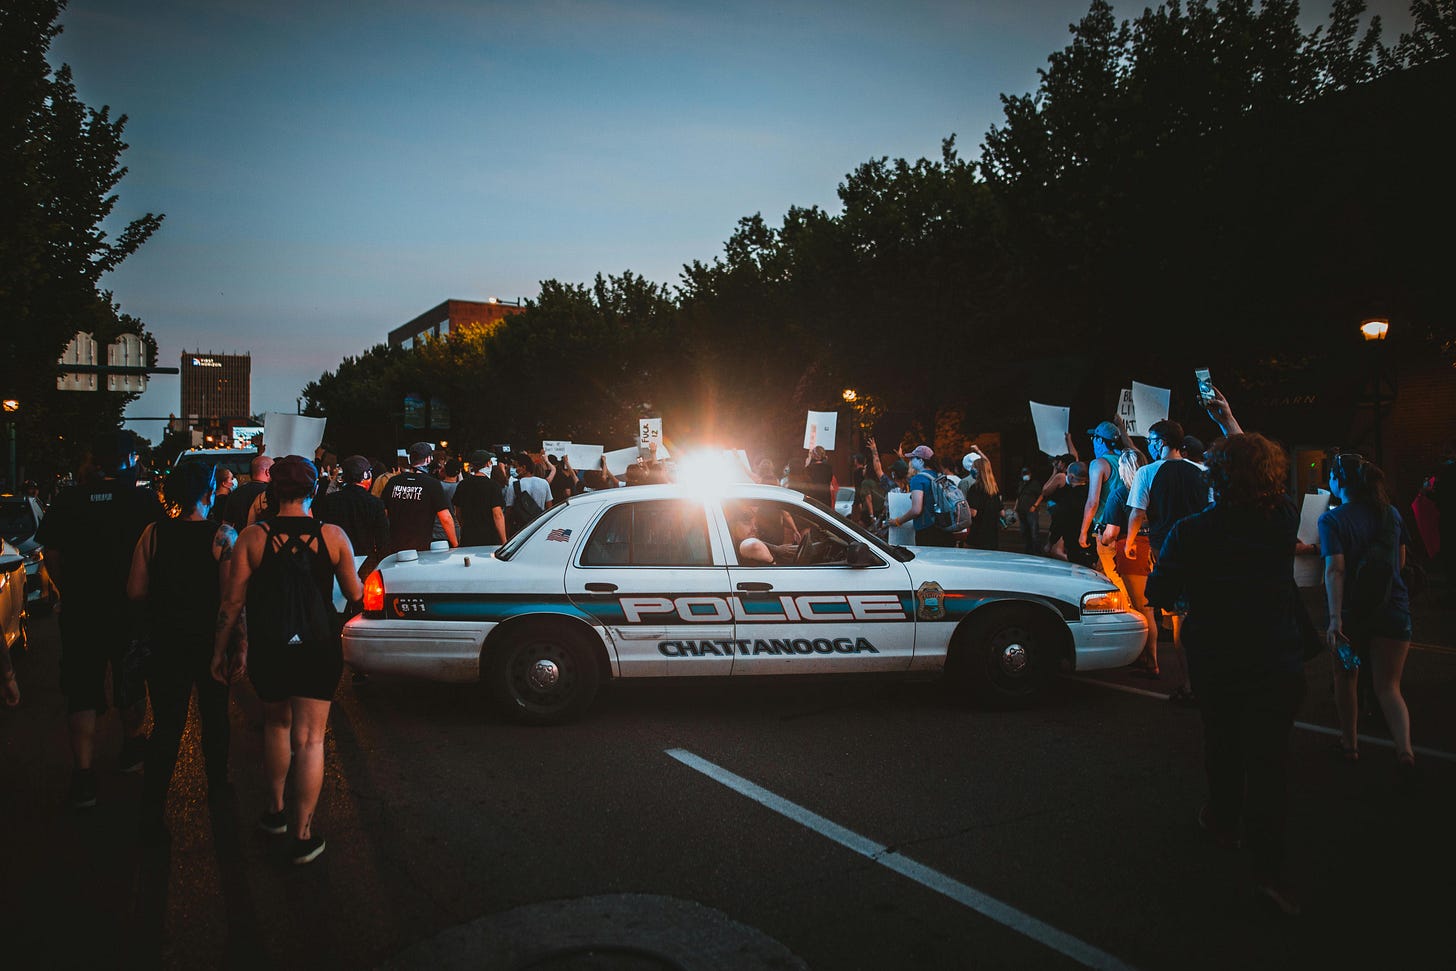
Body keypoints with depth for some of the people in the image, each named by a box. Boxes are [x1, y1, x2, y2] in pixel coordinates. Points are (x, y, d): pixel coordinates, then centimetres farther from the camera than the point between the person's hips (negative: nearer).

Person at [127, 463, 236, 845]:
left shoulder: (154, 533, -7)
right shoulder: (224, 536, -15)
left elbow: (136, 591, -5)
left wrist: (166, 600, 13)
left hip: (166, 644, 1)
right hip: (210, 642, -1)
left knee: (166, 726, 9)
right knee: (214, 718, 20)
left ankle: (152, 812, 5)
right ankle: (217, 787, 38)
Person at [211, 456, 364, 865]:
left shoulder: (252, 538, -6)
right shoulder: (333, 536, -7)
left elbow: (232, 602, -4)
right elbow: (354, 593, 2)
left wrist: (220, 651, 7)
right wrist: (358, 579, 25)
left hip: (267, 648, 1)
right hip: (319, 647, -1)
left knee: (276, 724, 25)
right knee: (309, 739, 4)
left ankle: (275, 810, 35)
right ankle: (303, 834, 6)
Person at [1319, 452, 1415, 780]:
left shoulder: (1332, 520, -12)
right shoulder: (1391, 513, 3)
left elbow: (1334, 569, -22)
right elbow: (1400, 561, 14)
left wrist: (1335, 618, -27)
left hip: (1352, 610, -3)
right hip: (1393, 608, 3)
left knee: (1346, 679, 18)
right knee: (1388, 687, 5)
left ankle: (1350, 743, 30)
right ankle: (1405, 749, -16)